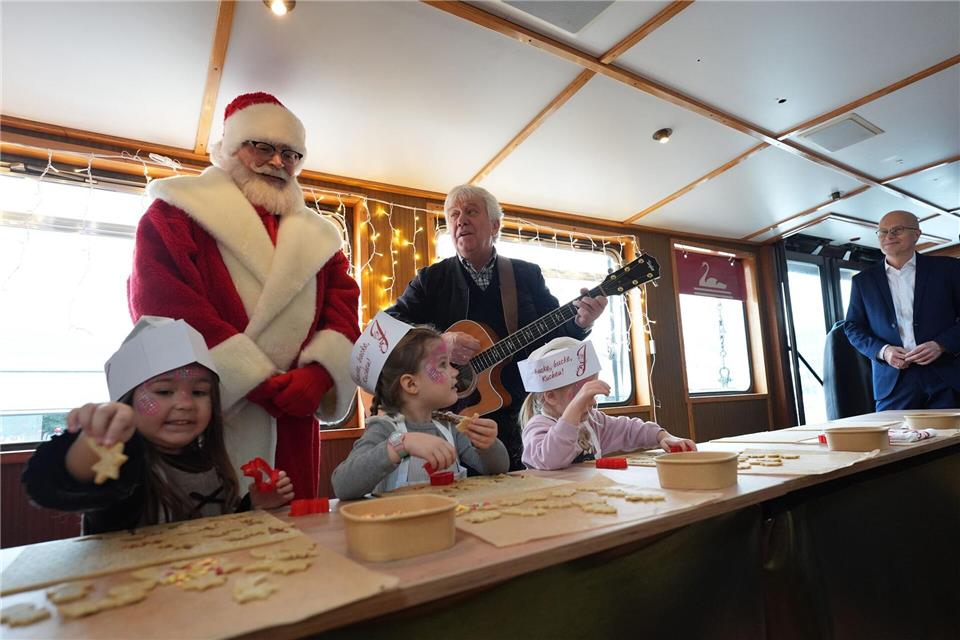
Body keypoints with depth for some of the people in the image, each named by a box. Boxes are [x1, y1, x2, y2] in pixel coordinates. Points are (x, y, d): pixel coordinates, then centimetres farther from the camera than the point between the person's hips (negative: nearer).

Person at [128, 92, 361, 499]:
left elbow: (343, 305, 5)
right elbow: (168, 312, -12)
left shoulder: (315, 235, 15)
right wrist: (268, 386, -17)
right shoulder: (174, 215, 2)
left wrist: (314, 379, -13)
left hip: (292, 426, 4)